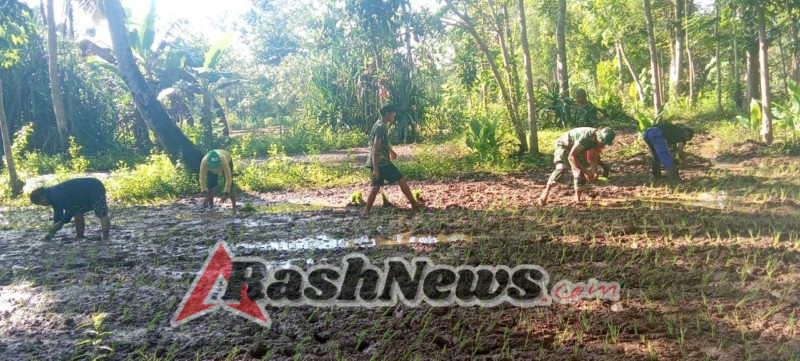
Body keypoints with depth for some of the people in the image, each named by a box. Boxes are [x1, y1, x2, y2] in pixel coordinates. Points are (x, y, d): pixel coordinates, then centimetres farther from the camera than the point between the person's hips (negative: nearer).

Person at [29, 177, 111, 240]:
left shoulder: (56, 196, -22)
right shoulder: (53, 195, 11)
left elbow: (70, 210, -24)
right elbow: (58, 214, 18)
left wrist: (60, 224, -11)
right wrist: (52, 232, 19)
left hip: (95, 189, -11)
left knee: (102, 214, -13)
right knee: (78, 213, 15)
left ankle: (105, 239, -17)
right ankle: (80, 238, 20)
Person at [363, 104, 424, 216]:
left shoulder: (380, 125, 14)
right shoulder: (381, 127, -17)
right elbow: (375, 149, -22)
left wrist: (391, 150, 50)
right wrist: (375, 169, -25)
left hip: (377, 162, 10)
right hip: (381, 162, -10)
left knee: (376, 186, 9)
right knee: (401, 180, 0)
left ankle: (367, 211, 5)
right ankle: (414, 204, 8)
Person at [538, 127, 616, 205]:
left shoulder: (599, 140, -18)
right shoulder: (584, 137, -40)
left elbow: (594, 157, -9)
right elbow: (571, 157, -37)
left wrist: (594, 172, -27)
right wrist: (586, 171, -38)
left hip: (576, 147, 7)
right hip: (564, 145, -7)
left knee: (580, 172, -3)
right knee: (560, 168, -26)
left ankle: (577, 199, 4)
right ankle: (546, 191, -19)